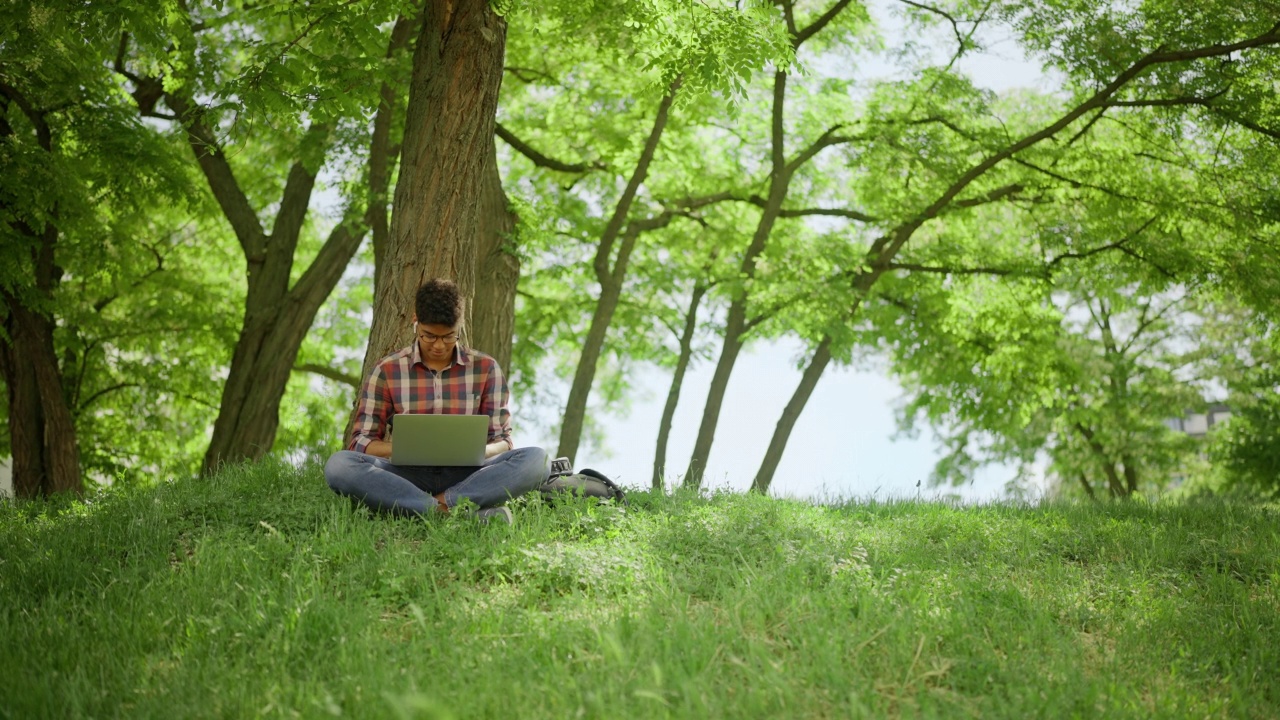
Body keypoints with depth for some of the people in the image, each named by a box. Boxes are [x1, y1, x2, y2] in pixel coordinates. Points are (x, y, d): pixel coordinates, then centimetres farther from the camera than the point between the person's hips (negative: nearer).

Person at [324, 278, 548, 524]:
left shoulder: (485, 368, 8)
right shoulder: (387, 371, 6)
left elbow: (502, 441, 9)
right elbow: (360, 442, 4)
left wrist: (480, 451, -16)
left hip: (464, 477, 0)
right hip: (408, 476, 0)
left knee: (536, 459, -26)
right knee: (339, 465, -31)